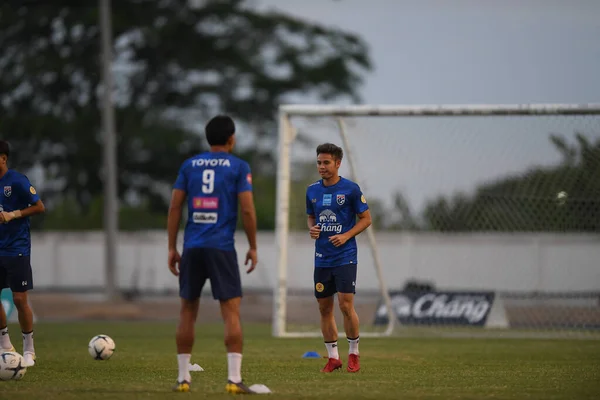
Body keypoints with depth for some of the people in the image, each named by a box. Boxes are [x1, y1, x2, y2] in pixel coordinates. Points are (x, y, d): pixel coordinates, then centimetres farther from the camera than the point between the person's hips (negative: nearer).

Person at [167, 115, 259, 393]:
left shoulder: (189, 166, 11)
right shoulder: (239, 167, 2)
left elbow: (175, 207, 7)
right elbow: (247, 210, -5)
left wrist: (172, 248, 11)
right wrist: (253, 248, 4)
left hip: (192, 247, 4)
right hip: (222, 248, -4)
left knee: (188, 310, 12)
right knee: (231, 311, -3)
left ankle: (183, 378, 12)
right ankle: (234, 379, -12)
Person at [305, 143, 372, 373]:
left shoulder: (350, 189, -6)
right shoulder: (312, 191, 8)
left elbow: (366, 219, -1)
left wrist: (346, 235, -14)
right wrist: (311, 229, -1)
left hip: (345, 257, -5)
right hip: (322, 257, 5)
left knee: (346, 305, -11)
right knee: (324, 308, 5)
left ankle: (354, 354, 5)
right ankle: (333, 357, 14)